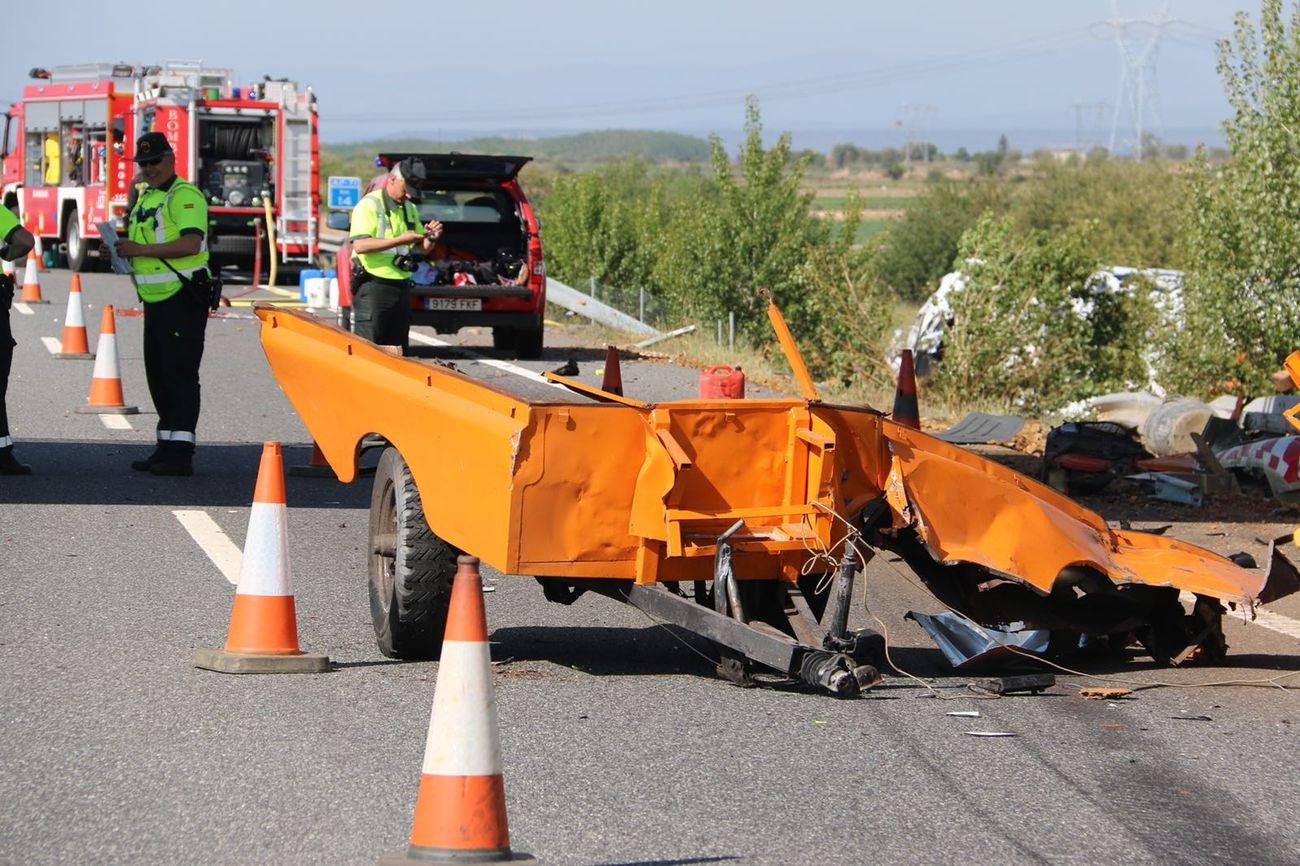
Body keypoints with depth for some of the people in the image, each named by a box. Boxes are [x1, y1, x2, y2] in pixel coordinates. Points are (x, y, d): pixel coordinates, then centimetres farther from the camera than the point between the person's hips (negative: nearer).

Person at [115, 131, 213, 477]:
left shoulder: (185, 196, -10)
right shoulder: (144, 198, 19)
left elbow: (190, 243, -23)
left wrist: (142, 250, -21)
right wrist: (123, 250, 7)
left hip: (183, 298, -10)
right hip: (156, 301, 10)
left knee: (179, 373, -11)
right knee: (158, 374, 11)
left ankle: (182, 452, -13)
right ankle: (166, 447, 18)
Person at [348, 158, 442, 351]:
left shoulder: (409, 209, 16)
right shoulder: (369, 205, -8)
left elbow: (423, 249, 22)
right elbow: (360, 245, -20)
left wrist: (431, 238, -2)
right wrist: (400, 240, -24)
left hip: (401, 287, 8)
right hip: (373, 286, -8)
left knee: (398, 349, 8)